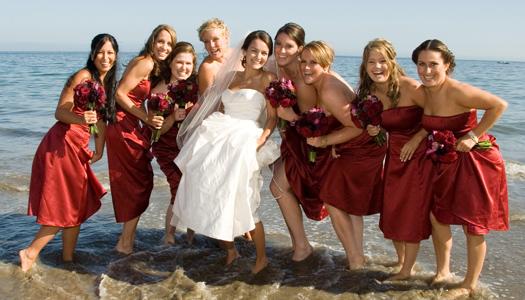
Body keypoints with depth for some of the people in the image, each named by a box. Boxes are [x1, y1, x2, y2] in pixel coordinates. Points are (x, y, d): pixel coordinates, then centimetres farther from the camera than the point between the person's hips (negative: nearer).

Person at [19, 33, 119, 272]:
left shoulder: (108, 82, 13)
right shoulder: (83, 76, -13)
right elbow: (60, 112, -18)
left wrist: (99, 150, 20)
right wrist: (80, 119, -37)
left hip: (78, 147, 9)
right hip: (62, 144, -9)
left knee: (78, 203, 14)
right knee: (65, 206, -3)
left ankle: (68, 257, 25)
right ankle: (30, 252, 10)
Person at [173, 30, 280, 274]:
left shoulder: (268, 79, 1)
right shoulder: (231, 76, 18)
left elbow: (272, 118, -5)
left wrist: (259, 142, -18)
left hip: (245, 140, -6)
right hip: (219, 139, 6)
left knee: (242, 202, -9)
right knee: (213, 196, 2)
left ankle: (261, 256, 9)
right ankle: (230, 249, 20)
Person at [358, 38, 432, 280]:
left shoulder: (409, 87, -22)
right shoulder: (369, 94, -2)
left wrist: (416, 139, -18)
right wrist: (373, 130, -9)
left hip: (418, 154, -6)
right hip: (394, 155, 6)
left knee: (412, 213, 2)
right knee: (391, 211, 13)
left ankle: (407, 271, 18)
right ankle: (400, 260, 35)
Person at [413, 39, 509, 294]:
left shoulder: (457, 92, -25)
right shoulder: (423, 91, -3)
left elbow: (499, 105, -27)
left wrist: (474, 136, -24)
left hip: (475, 161, -7)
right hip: (445, 162, 8)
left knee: (472, 225, 5)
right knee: (437, 215, 14)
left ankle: (470, 285, 23)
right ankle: (442, 271, 36)